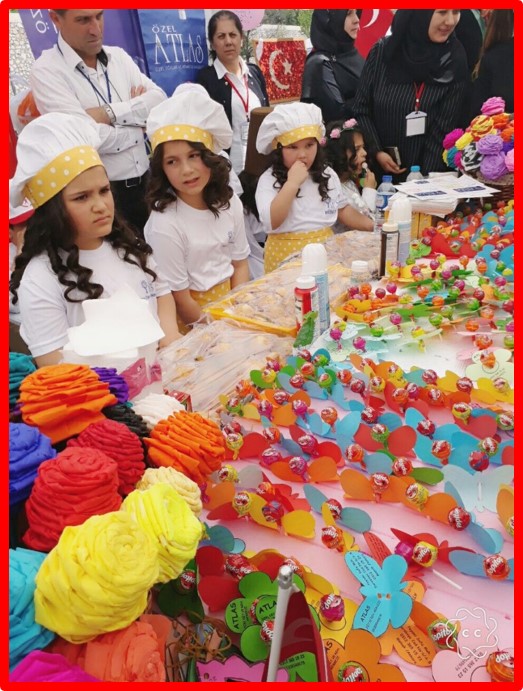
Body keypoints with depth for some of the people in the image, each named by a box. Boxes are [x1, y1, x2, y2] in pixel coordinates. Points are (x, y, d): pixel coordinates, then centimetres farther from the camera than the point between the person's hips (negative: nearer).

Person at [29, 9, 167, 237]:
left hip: (145, 180, 5)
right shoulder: (46, 71, -9)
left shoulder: (118, 56, 9)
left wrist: (109, 112, -15)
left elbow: (159, 99, -2)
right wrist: (138, 114, -5)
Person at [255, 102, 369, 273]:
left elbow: (343, 210, 20)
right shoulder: (269, 180, -6)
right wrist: (292, 183, -20)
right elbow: (271, 222, -20)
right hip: (286, 256, -4)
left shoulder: (327, 174, 10)